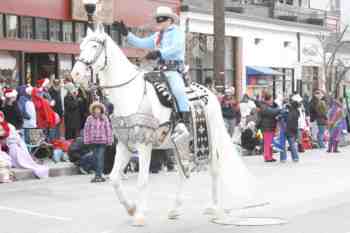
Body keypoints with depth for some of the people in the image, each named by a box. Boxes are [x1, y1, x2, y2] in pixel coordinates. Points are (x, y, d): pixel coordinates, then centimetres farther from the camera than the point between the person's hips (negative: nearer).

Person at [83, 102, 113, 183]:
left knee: (100, 158, -9)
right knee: (96, 158, 9)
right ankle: (98, 175, 18)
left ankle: (98, 175, -10)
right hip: (93, 141, 2)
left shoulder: (105, 118, 1)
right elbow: (86, 129, 4)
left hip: (102, 141, -2)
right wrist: (86, 140, 1)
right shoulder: (89, 119, 2)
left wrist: (109, 141, 1)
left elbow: (108, 129, 3)